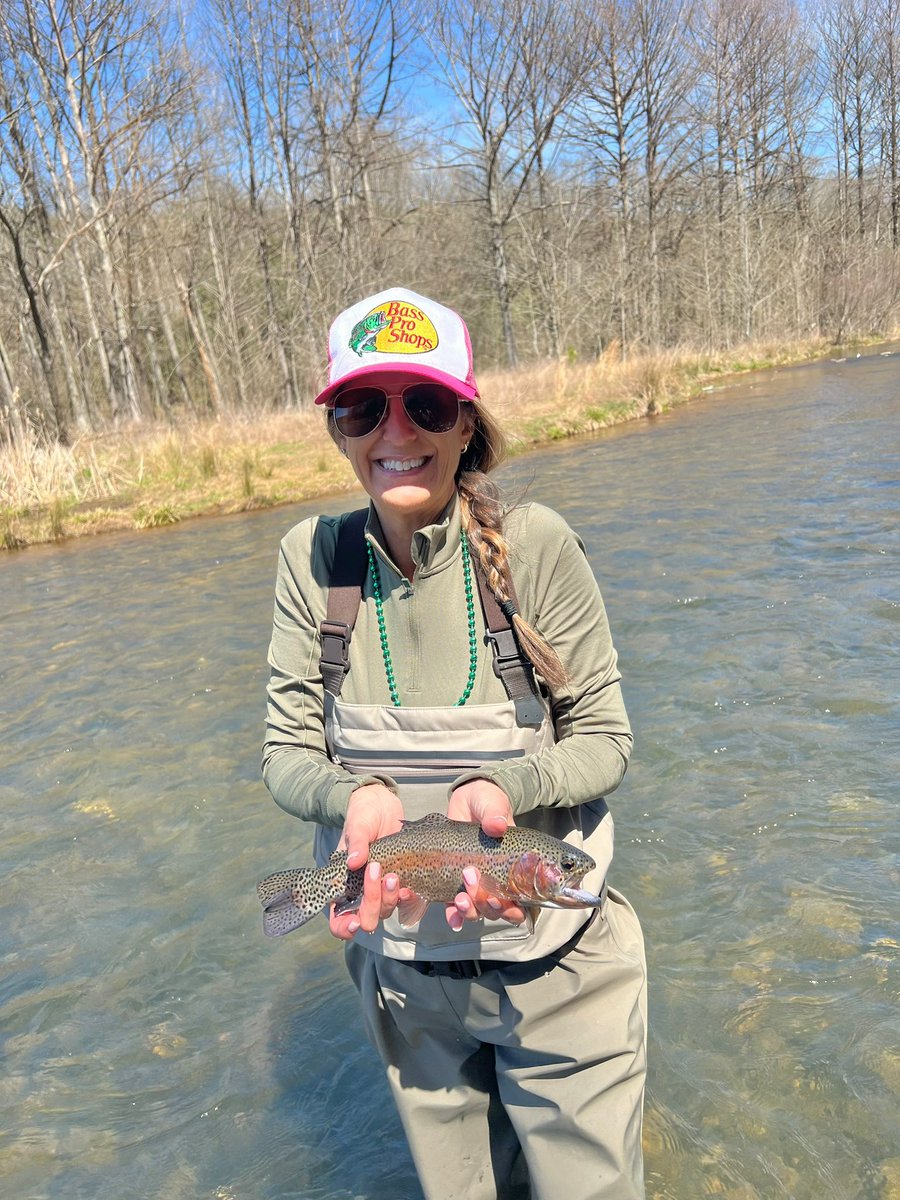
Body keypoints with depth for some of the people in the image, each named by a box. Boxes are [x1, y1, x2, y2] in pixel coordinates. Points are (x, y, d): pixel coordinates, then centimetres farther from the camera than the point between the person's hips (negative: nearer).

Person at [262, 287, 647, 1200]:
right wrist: (356, 796, -26)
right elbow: (286, 753, -5)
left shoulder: (533, 544, -18)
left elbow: (604, 737, -10)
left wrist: (505, 787, -29)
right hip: (400, 966, 3)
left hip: (554, 963, -2)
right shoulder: (314, 557, -10)